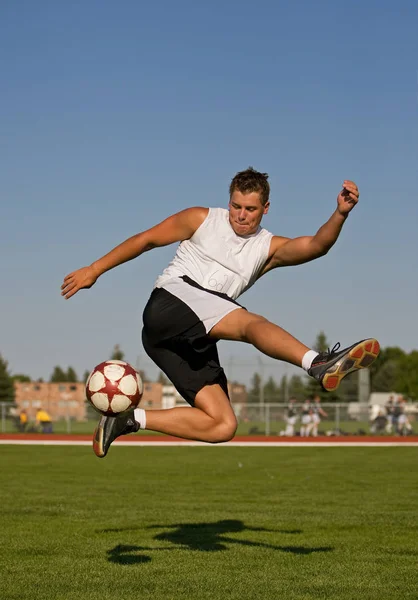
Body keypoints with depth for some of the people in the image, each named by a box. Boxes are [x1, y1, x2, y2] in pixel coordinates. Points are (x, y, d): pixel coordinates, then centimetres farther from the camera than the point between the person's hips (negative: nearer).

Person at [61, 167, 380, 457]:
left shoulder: (270, 248, 14)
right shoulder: (202, 220, 9)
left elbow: (315, 245, -5)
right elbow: (146, 239, 16)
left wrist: (340, 214, -24)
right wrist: (95, 270, 16)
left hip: (194, 339, 5)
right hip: (169, 304, -5)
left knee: (223, 426, -8)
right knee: (252, 322, -31)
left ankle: (128, 421, -2)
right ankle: (320, 363, -54)